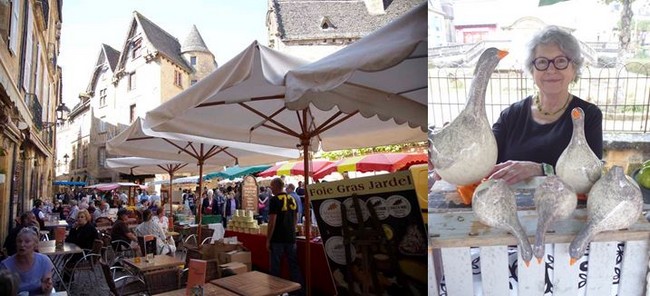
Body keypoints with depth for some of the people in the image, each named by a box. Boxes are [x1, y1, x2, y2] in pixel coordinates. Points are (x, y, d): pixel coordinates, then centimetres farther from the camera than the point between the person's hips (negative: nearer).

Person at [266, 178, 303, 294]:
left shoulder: (274, 200, -11)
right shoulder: (292, 199, 9)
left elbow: (272, 221, -15)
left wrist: (268, 240, -10)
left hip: (277, 239, -6)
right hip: (291, 238, 6)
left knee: (275, 267, 5)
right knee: (294, 266, 11)